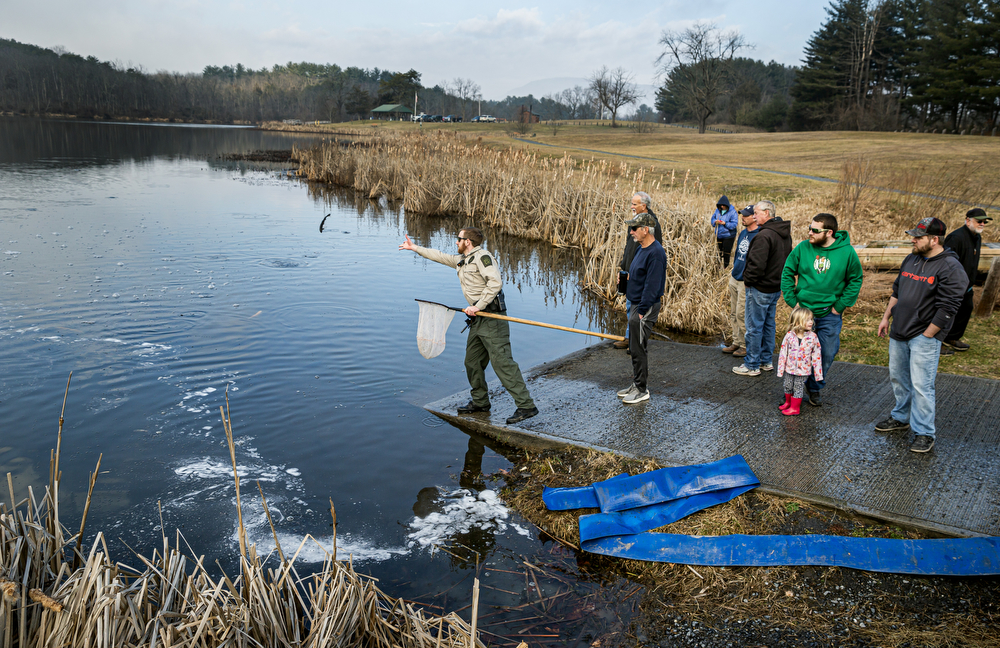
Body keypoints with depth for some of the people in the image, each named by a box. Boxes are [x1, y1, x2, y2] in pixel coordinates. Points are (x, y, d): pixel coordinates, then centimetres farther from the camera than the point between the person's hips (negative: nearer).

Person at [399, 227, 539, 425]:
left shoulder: (482, 257, -11)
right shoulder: (461, 260, 19)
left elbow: (495, 282, -23)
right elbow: (440, 256, 33)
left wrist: (478, 306, -21)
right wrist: (415, 248, 39)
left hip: (492, 316, -10)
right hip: (478, 319, 10)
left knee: (502, 361, -14)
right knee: (472, 361, 15)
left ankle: (526, 406, -13)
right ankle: (480, 402, 31)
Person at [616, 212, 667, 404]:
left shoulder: (655, 253, -20)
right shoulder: (641, 248, 12)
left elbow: (652, 285, -22)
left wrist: (641, 311, -22)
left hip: (645, 308, -10)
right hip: (636, 305, 10)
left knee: (638, 349, -4)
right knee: (634, 347, 16)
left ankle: (641, 390, 7)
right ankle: (636, 385, 26)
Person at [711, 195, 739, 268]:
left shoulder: (732, 212, -12)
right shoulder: (718, 210, 4)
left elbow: (734, 224, -15)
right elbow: (713, 218, 12)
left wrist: (725, 224, -28)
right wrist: (715, 222, -11)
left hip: (728, 236, -5)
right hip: (719, 235, 5)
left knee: (726, 253, -3)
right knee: (720, 252, 15)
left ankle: (726, 267, 7)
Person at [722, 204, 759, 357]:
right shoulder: (743, 233, 11)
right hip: (734, 279, 9)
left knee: (742, 315, -4)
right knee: (734, 313, 14)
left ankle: (745, 346, 9)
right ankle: (736, 343, 24)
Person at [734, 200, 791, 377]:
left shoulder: (764, 236, -23)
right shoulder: (785, 234, 9)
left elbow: (757, 264, -26)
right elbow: (788, 260, 17)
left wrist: (748, 280, -11)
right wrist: (780, 280, 20)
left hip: (760, 289, -9)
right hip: (776, 287, 10)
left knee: (754, 327, 0)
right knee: (768, 324, 18)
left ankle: (752, 365, 7)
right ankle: (766, 361, 27)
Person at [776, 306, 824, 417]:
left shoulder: (813, 337, -12)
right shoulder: (789, 335, -12)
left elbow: (816, 355, -5)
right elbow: (783, 353, -5)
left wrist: (818, 372, -3)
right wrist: (781, 369, -2)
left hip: (803, 370, -2)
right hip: (789, 368, 2)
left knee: (798, 388, 9)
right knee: (788, 387, 17)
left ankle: (795, 408, 24)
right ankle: (788, 402, 41)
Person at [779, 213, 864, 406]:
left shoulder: (846, 252, -8)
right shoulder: (803, 248, -6)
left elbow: (855, 280, 1)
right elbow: (787, 273, 3)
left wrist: (840, 306, -4)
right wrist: (792, 301, -4)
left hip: (830, 315, 0)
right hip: (803, 311, 0)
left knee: (827, 354, 7)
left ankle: (815, 388, 28)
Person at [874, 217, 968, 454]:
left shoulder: (950, 268, -15)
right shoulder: (911, 259, 9)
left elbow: (947, 308, -17)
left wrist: (926, 336, -15)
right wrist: (886, 317, 17)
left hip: (924, 337, -8)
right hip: (899, 333, 8)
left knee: (921, 385, -6)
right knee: (898, 378, 18)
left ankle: (924, 433, 4)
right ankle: (901, 418, 35)